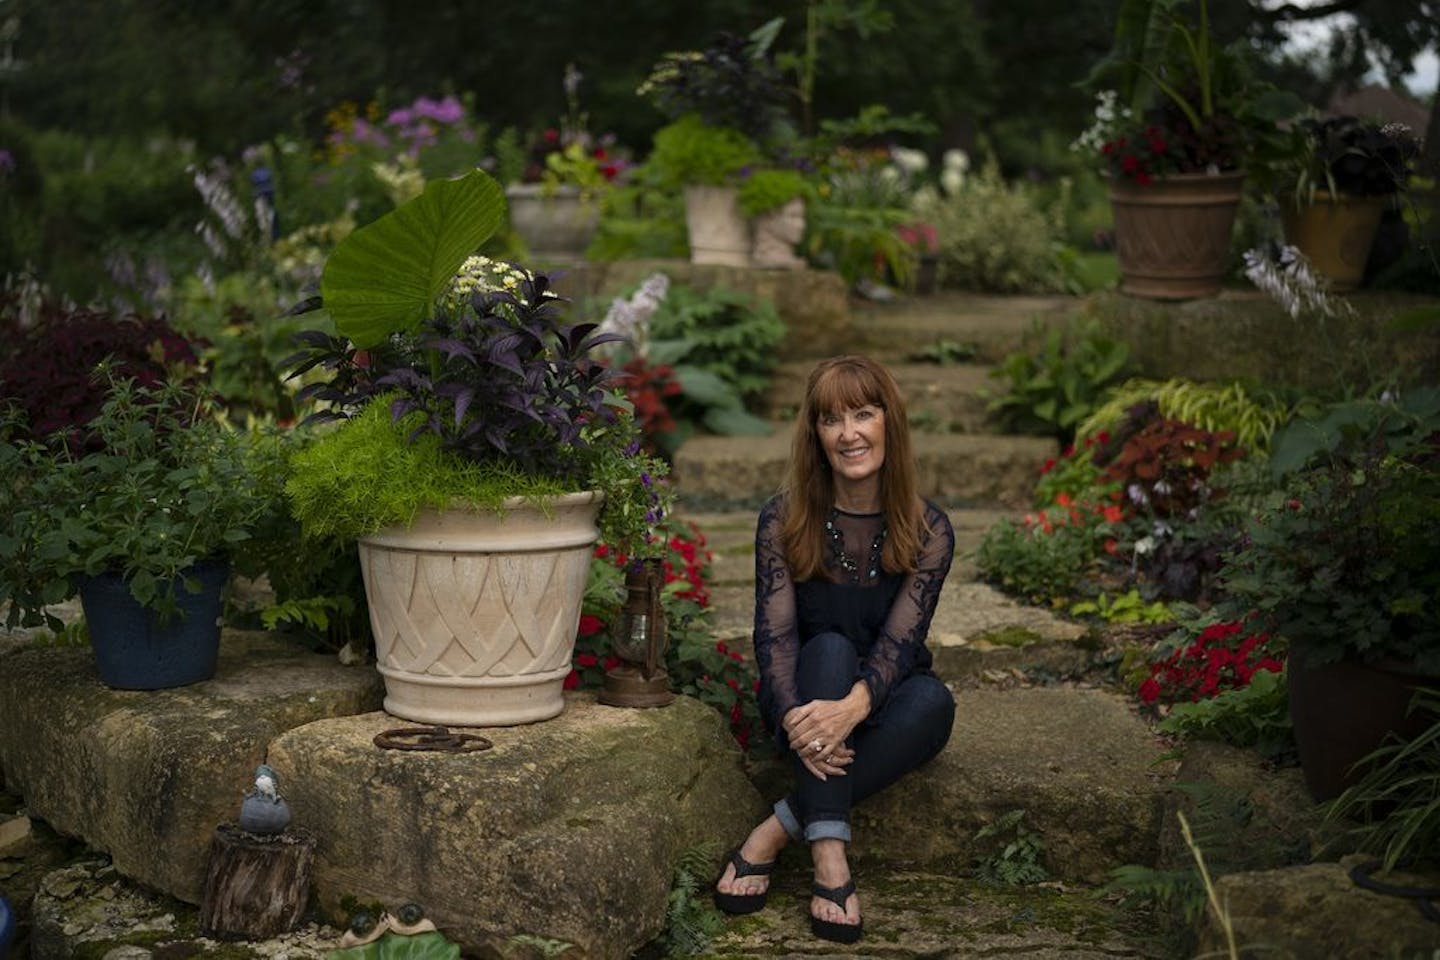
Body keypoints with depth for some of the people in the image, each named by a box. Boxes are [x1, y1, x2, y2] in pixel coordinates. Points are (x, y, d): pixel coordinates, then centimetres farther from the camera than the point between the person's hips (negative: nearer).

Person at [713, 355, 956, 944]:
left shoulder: (927, 531, -8)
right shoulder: (784, 519, -8)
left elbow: (900, 641, -18)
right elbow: (774, 635, -15)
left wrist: (853, 707, -40)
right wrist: (794, 721, -34)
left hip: (881, 704, 1)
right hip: (804, 697, -1)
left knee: (932, 701, -32)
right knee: (830, 648, -32)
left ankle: (778, 828, -29)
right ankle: (829, 853, -41)